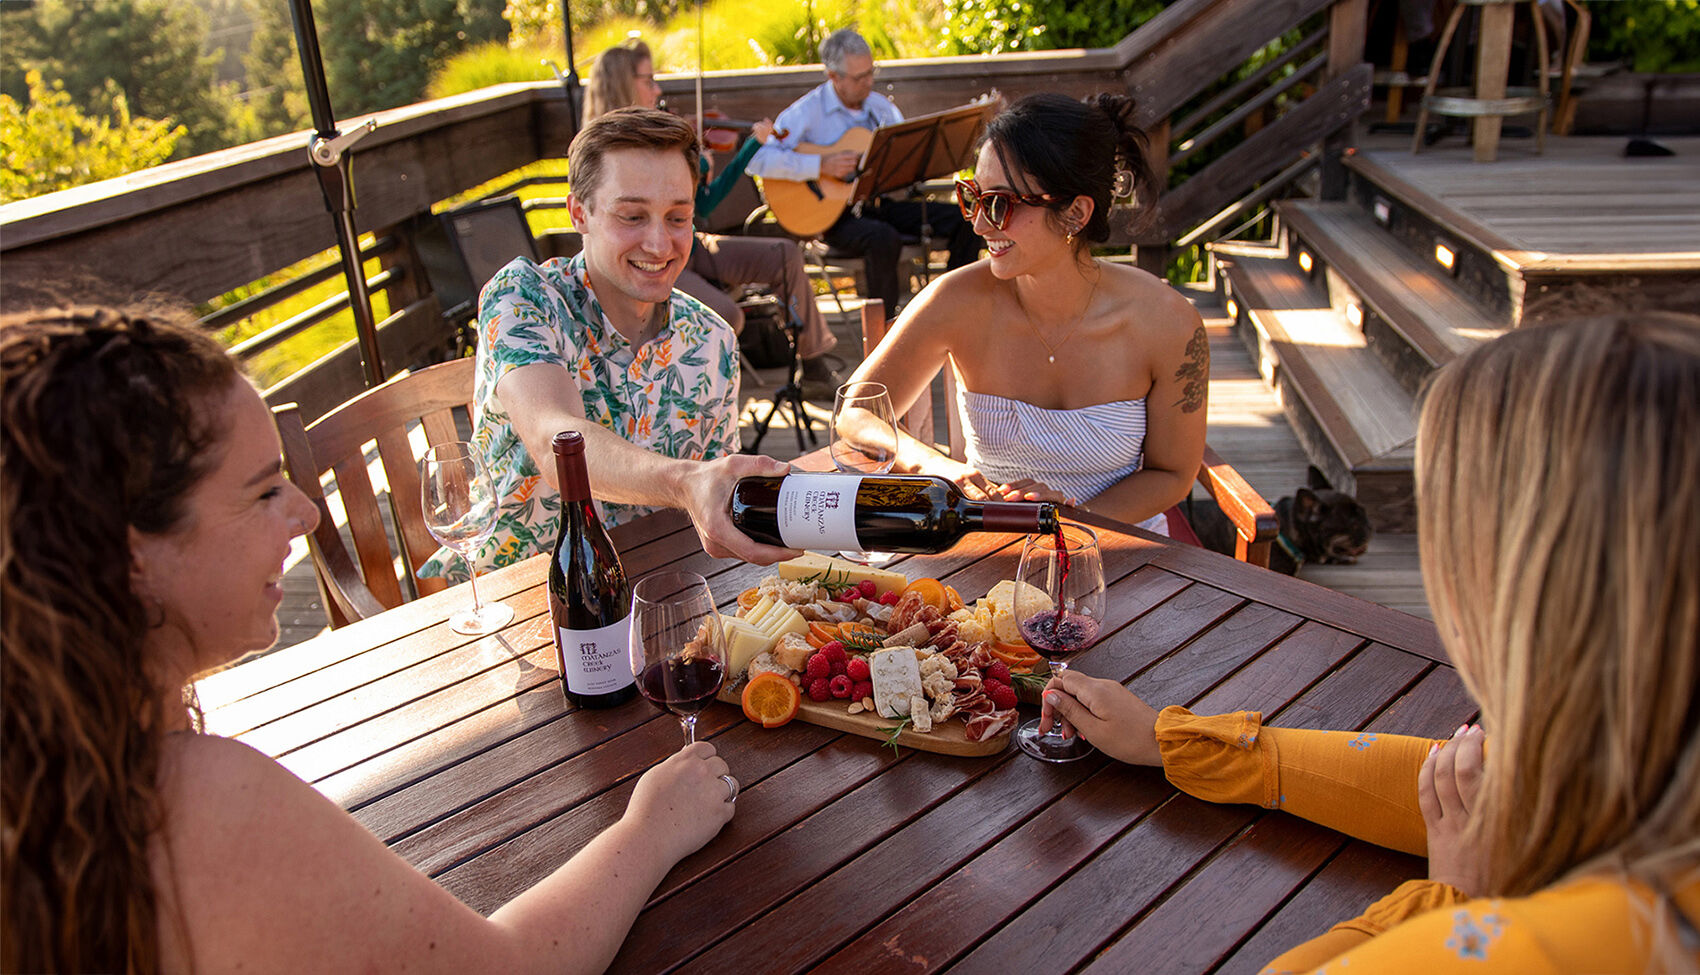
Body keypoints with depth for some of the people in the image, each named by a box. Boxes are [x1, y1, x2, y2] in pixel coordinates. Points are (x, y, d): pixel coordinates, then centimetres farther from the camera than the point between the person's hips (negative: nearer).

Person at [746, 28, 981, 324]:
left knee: (965, 220, -7)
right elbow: (757, 160, -20)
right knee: (885, 238, -39)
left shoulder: (881, 106, 11)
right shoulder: (807, 112, -9)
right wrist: (822, 166, -25)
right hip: (833, 212, -6)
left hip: (878, 202, 6)